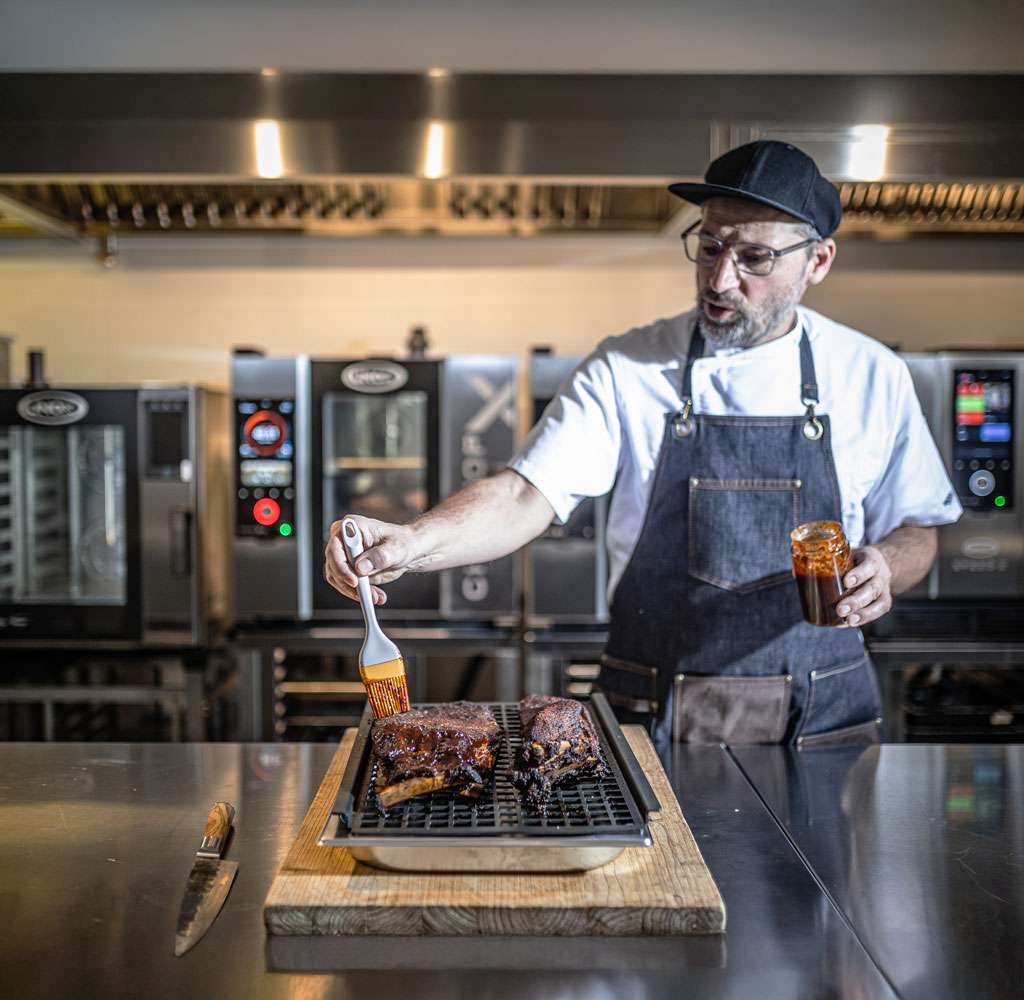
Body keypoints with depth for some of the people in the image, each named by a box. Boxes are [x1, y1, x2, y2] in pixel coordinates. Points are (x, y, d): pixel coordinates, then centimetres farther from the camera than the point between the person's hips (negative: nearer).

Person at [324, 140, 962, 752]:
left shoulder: (871, 375, -1)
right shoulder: (626, 371, -6)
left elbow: (916, 531, 8)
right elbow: (527, 496, -16)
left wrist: (883, 569, -15)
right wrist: (410, 545, -34)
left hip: (821, 717, 2)